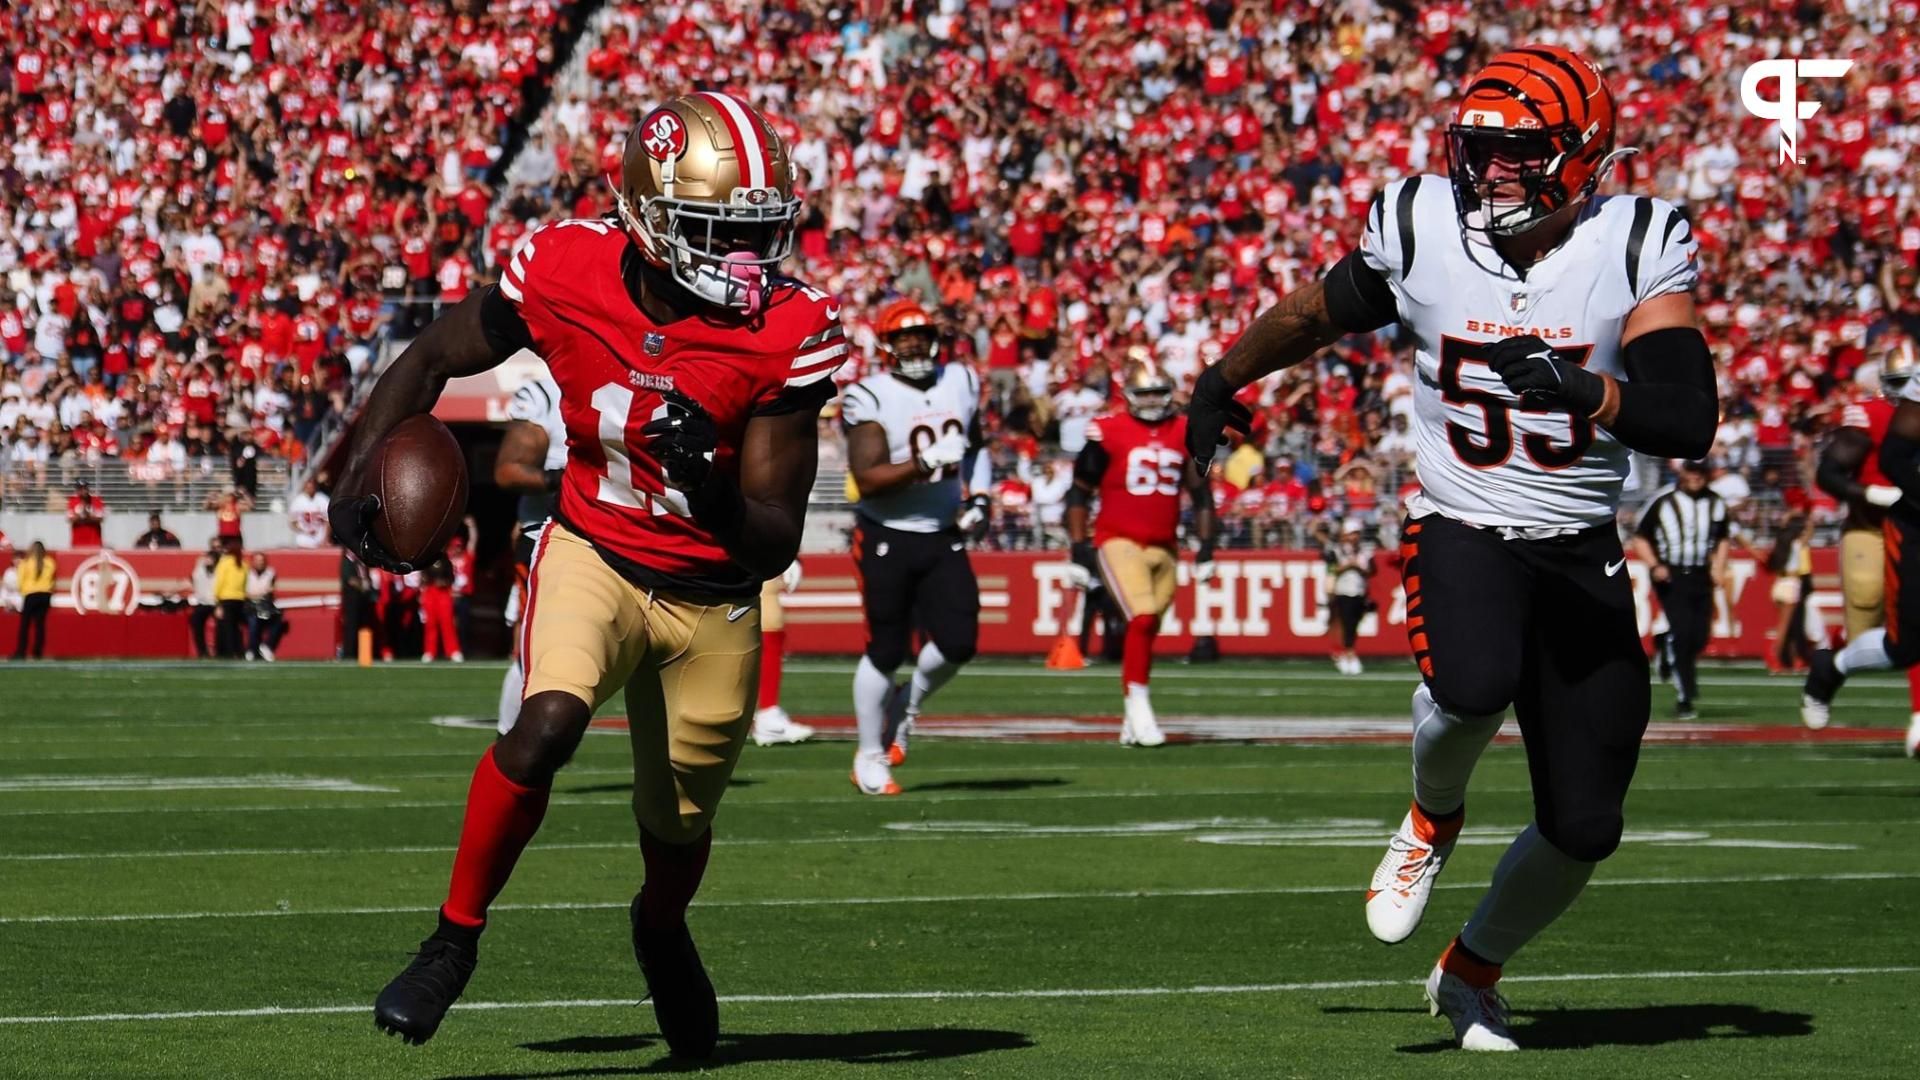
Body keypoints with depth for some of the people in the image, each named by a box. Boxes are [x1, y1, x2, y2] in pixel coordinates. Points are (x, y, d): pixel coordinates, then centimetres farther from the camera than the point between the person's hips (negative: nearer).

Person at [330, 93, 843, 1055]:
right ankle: (454, 940, -9)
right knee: (550, 722, -30)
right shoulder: (564, 276, -19)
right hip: (593, 552, -1)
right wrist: (359, 478, -10)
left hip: (713, 596, 1)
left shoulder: (787, 337, -22)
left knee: (679, 826, 16)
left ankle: (660, 929, 54)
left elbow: (775, 546, -19)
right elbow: (432, 360, 1)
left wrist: (708, 484, -39)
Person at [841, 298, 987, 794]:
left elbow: (974, 447, 23)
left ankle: (907, 705, 24)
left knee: (958, 643, -6)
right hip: (888, 538, -5)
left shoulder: (960, 383, 5)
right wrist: (926, 464, -30)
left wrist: (977, 496, 9)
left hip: (943, 536, 5)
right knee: (885, 651, -1)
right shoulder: (870, 399, -13)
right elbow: (868, 479, -21)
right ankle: (870, 758, 14)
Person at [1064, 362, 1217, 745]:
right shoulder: (1108, 432, -4)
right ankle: (1137, 705, -15)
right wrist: (1079, 551, -5)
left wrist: (1206, 549, 12)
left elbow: (1201, 494, 17)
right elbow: (1079, 493, 0)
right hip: (1118, 541, -4)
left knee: (1146, 632, 9)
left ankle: (1131, 723, 19)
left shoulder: (1185, 433, 9)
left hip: (1164, 548, 4)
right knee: (1142, 620, -21)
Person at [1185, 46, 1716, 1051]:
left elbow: (1690, 420, -18)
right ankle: (1433, 815, 0)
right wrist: (1226, 375, 32)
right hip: (1462, 530, -1)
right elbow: (1321, 310, 18)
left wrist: (1586, 392, -36)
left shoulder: (1635, 244, -9)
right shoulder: (1420, 228, -4)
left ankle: (1472, 971, 33)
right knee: (1475, 684, -36)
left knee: (1583, 827, 3)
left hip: (1581, 553, 1)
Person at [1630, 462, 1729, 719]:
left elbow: (1721, 540, 23)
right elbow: (1640, 538, 0)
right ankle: (1684, 700, -8)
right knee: (1682, 634, -13)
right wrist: (1654, 566, -14)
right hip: (1671, 577, -4)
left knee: (1700, 637, -1)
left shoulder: (1716, 504, 8)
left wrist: (1718, 568, 8)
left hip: (1701, 578, 5)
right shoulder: (1663, 502, -5)